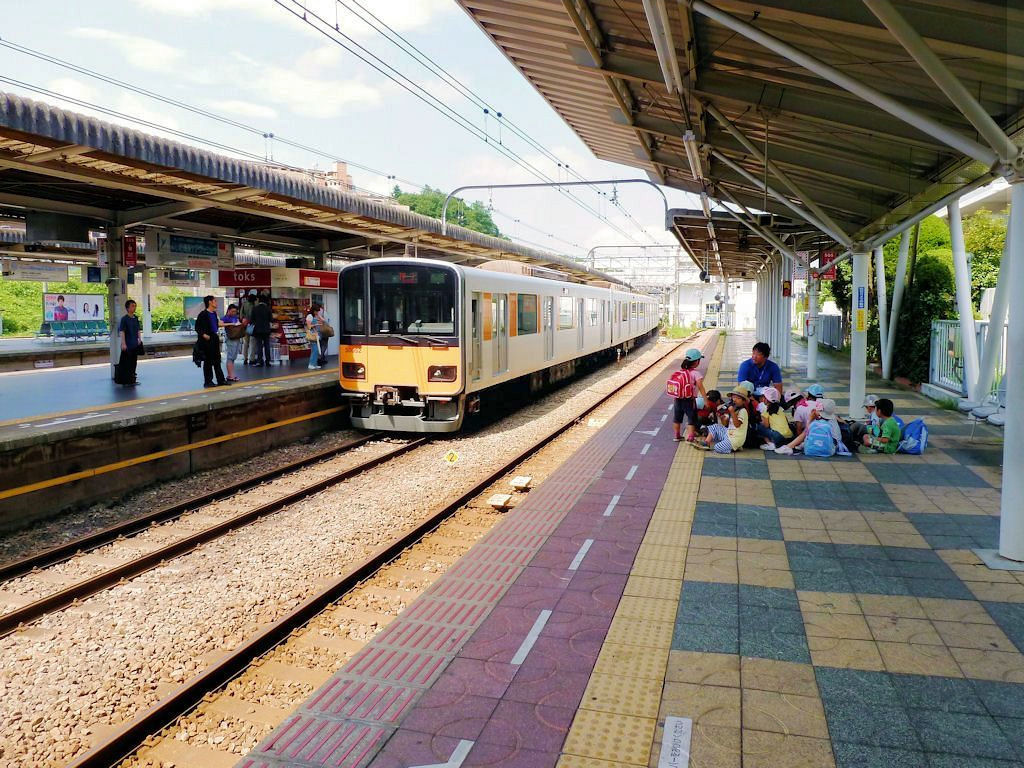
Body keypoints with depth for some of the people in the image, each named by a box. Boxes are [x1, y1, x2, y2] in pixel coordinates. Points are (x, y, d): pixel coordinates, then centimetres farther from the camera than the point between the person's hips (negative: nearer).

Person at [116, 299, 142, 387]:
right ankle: (125, 381, 3)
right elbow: (122, 332, -14)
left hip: (135, 345, 7)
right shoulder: (124, 319, -10)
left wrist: (139, 339, 9)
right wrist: (123, 344, -19)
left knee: (133, 362, 12)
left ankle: (131, 380, 21)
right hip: (127, 345, -7)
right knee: (125, 363, -2)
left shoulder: (136, 318, 11)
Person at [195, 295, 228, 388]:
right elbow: (197, 327, -14)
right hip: (207, 339, -8)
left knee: (217, 360, 12)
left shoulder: (214, 313, 11)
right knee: (208, 361, 0)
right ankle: (208, 381, 8)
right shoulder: (203, 314, -13)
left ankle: (221, 380, 18)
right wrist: (203, 334, -24)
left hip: (215, 338, 8)